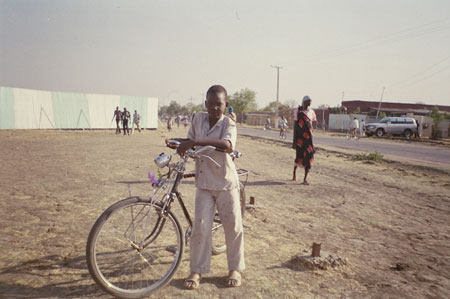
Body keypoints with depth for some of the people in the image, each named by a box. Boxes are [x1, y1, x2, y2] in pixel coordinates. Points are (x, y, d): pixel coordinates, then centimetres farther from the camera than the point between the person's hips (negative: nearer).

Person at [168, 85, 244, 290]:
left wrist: (196, 142, -37)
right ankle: (197, 270, 16)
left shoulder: (228, 124, -12)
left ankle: (235, 268, 25)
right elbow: (191, 141, 17)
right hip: (203, 183, 3)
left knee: (233, 226, 5)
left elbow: (228, 145, -34)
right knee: (201, 227, -1)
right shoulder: (199, 119, 1)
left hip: (226, 183, -2)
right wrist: (178, 144, -4)